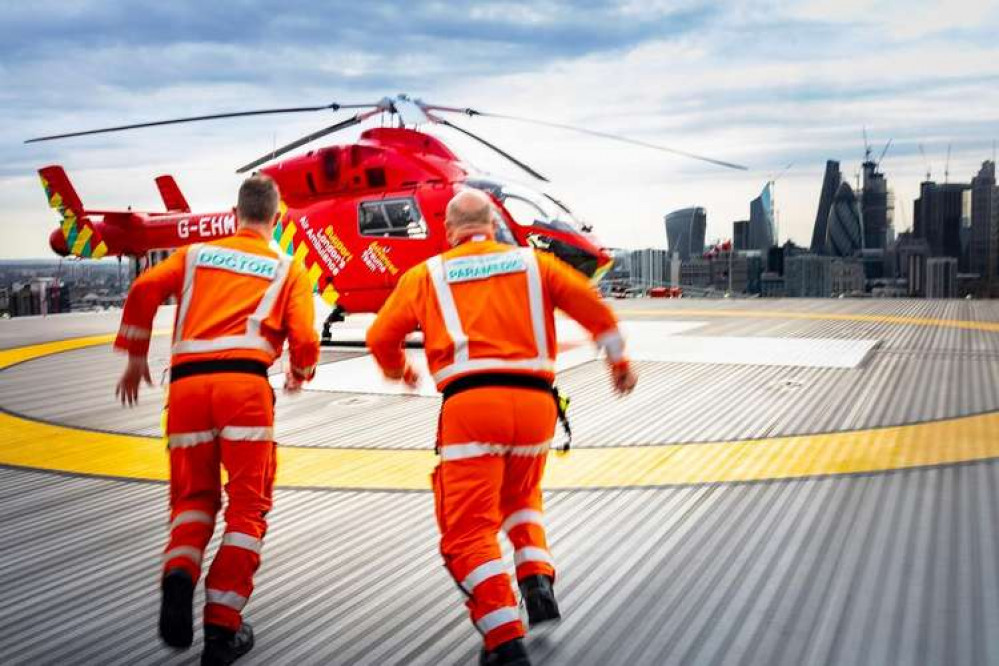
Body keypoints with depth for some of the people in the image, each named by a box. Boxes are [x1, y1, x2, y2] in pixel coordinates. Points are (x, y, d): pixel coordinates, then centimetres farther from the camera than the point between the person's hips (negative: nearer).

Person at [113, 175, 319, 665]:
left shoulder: (195, 254, 20)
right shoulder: (289, 269, 16)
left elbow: (144, 290, 4)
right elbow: (304, 340, 3)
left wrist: (135, 358, 14)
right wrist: (300, 374, 25)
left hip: (186, 381, 2)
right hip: (245, 381, -2)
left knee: (194, 496, 15)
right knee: (248, 504, 7)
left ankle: (179, 574, -15)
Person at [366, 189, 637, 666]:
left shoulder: (427, 274, 13)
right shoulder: (533, 263, 15)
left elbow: (381, 337, 15)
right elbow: (590, 305, 8)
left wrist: (399, 371, 36)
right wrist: (619, 361, 21)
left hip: (470, 403, -3)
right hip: (535, 401, 3)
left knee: (468, 528, 1)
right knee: (521, 497, 30)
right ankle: (537, 579, 10)